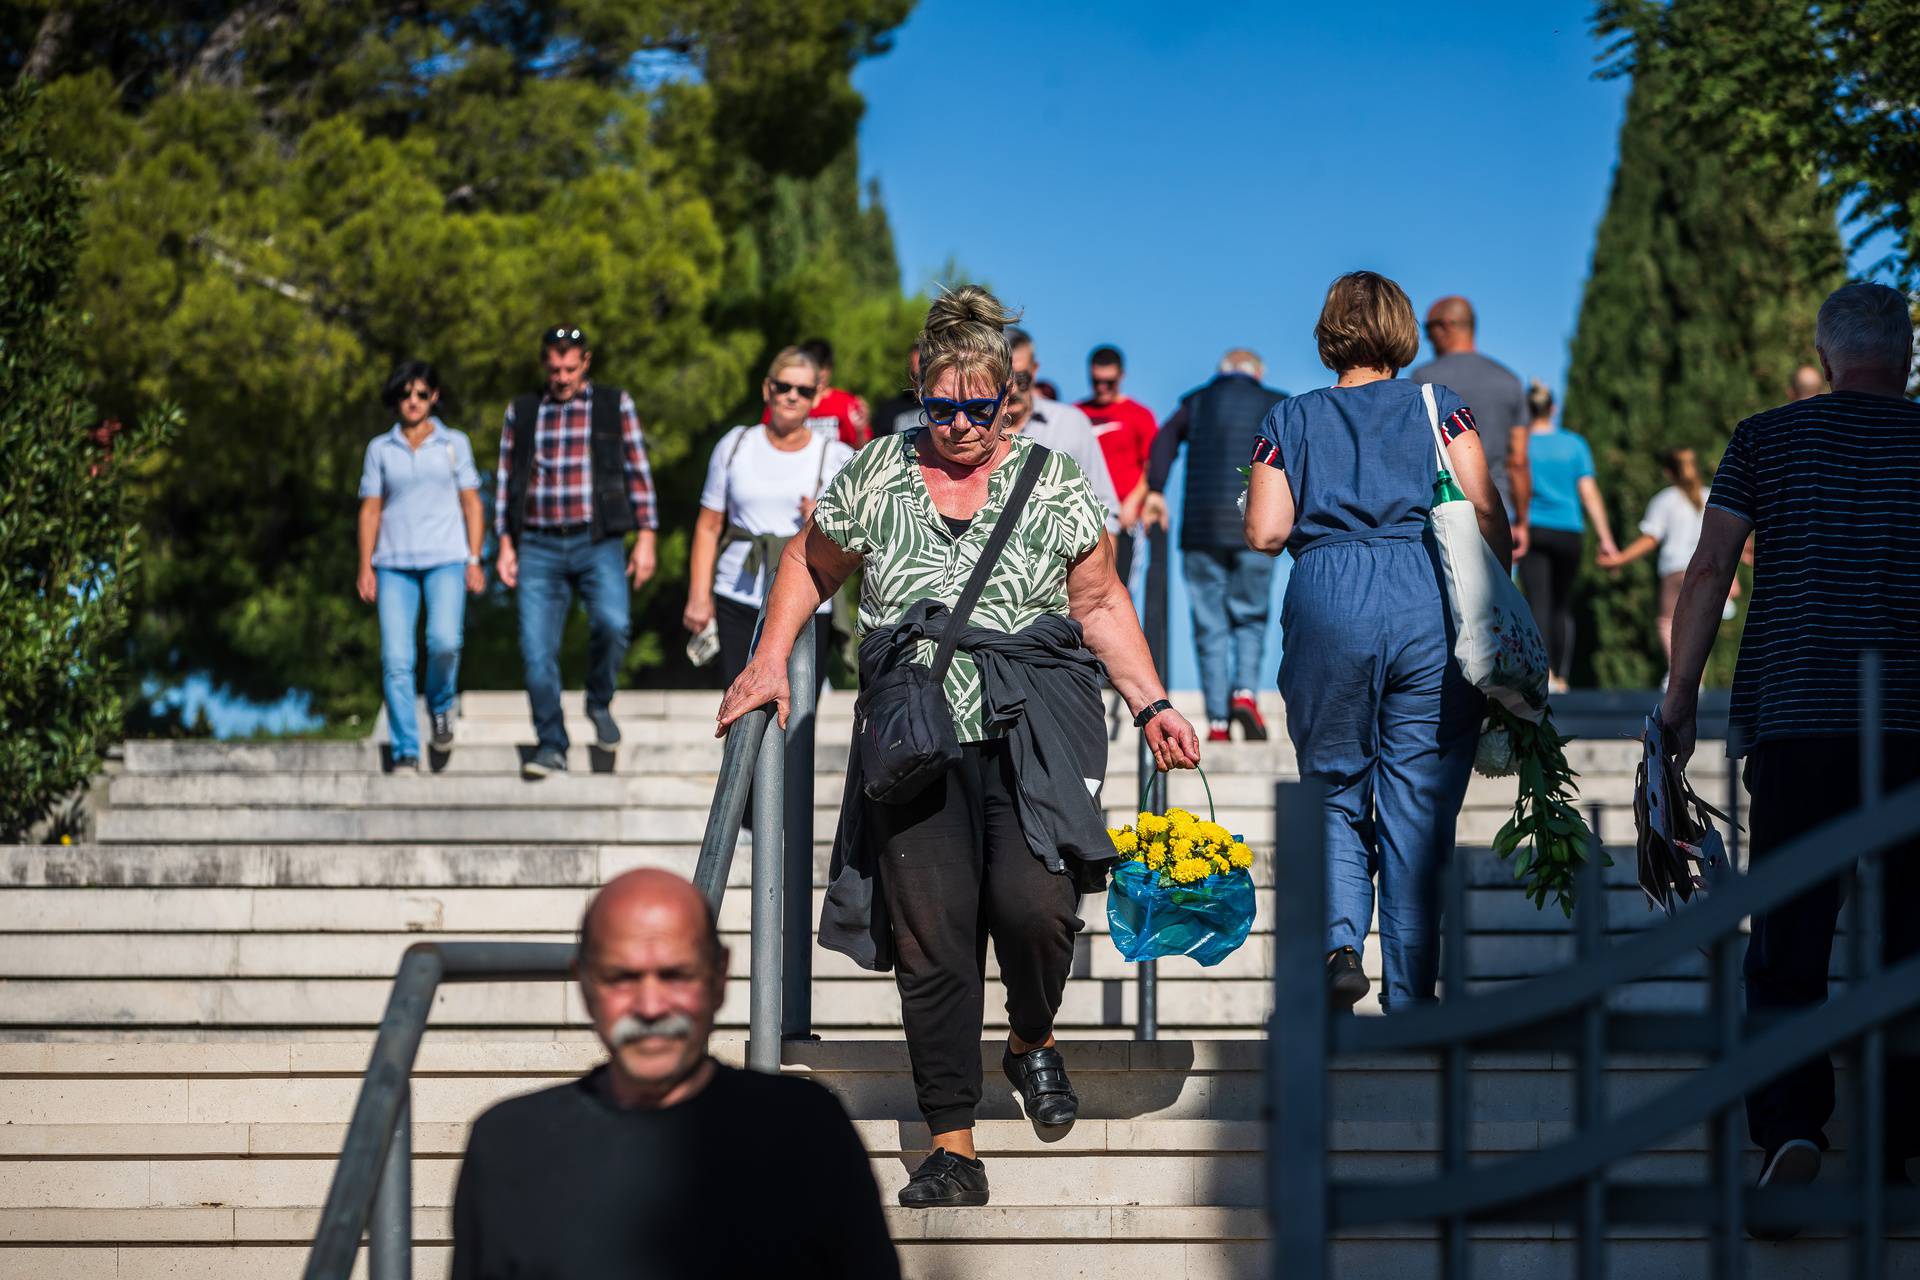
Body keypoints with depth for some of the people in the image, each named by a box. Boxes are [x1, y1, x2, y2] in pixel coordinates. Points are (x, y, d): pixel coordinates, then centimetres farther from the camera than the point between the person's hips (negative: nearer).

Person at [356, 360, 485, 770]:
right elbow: (370, 510, 11)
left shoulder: (454, 443, 9)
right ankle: (405, 752, -5)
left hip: (445, 559, -1)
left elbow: (471, 503, 9)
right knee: (396, 659, -10)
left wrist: (475, 560, 0)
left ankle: (440, 706, 6)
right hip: (394, 564, 1)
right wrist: (365, 567, 2)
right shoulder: (380, 449, 11)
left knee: (444, 641, -24)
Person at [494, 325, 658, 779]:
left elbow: (638, 474, 7)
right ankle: (551, 746, 5)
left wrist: (645, 539, 1)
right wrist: (506, 545, 8)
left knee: (611, 622, -25)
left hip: (598, 542, -2)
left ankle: (600, 703, 1)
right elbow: (506, 481, 16)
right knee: (536, 648, -6)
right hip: (539, 546, 2)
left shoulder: (614, 406, 8)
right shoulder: (521, 412, 13)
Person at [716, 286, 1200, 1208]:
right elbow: (809, 566, 22)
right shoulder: (875, 476, 8)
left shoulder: (1055, 482, 5)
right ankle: (952, 1147, 4)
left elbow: (1100, 604, 10)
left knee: (1034, 901, -19)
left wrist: (1152, 706, 3)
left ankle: (1032, 1041, 16)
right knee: (929, 935, -4)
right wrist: (768, 664, 12)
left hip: (1033, 728, -1)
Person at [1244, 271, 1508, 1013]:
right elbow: (1488, 518, 1)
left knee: (1335, 790, 14)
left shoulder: (1290, 421, 12)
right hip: (1429, 600, 0)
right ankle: (1409, 995, 5)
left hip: (1328, 598, 0)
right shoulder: (1439, 407, 11)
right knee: (1419, 804, 5)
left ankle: (1340, 937, -11)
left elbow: (1265, 534, 3)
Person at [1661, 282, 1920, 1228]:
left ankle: (1791, 1125, -15)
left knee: (1786, 944, 2)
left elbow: (1708, 572, -1)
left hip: (1791, 722, 0)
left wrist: (1680, 697, 5)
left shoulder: (1765, 441, 4)